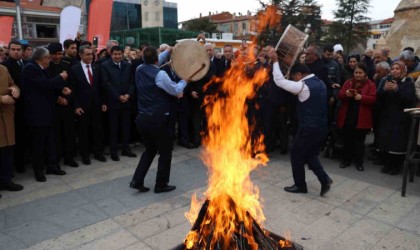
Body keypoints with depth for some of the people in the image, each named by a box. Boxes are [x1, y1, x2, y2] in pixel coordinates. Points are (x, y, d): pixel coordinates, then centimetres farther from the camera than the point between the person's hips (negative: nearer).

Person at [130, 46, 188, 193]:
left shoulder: (139, 70, 5)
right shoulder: (160, 74, -16)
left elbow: (153, 64, 25)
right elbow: (176, 90, -6)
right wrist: (185, 80, 11)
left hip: (142, 118, 7)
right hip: (157, 119, -7)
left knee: (150, 149, 23)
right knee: (165, 152, 11)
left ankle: (137, 181, 18)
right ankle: (161, 185, 20)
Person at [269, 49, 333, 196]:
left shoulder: (303, 86, -17)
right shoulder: (320, 83, 11)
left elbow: (279, 80, -17)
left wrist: (275, 61, -10)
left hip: (309, 128, -9)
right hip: (321, 127, 9)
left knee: (296, 155, 9)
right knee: (310, 155, 21)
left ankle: (300, 185, 20)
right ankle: (324, 179, 9)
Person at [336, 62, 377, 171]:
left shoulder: (371, 84, 2)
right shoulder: (348, 82, 11)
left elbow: (373, 99, -8)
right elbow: (340, 95, 2)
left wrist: (361, 97, -23)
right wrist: (346, 94, -20)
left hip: (361, 118, -2)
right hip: (347, 116, 3)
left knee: (359, 140, 5)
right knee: (347, 139, 9)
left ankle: (359, 162, 15)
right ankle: (346, 159, 21)